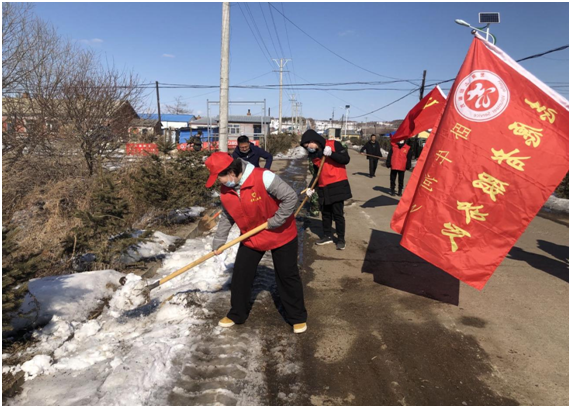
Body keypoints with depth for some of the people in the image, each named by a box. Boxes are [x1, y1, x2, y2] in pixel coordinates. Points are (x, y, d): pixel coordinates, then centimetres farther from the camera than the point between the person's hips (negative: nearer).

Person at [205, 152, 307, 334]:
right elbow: (226, 217, 4)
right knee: (240, 275, 8)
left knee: (288, 276, 6)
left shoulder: (263, 178, -30)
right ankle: (237, 314, 29)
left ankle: (298, 317, 24)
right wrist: (218, 242, 3)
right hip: (251, 237, 5)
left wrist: (275, 221, -24)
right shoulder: (225, 190, -9)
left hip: (281, 234, -5)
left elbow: (290, 197, -27)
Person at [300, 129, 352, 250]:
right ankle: (328, 236, 28)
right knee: (325, 213, 13)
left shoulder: (334, 145, -8)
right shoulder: (314, 154, 11)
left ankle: (341, 239, 12)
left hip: (337, 185, -6)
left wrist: (331, 154, -23)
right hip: (323, 188, 6)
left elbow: (346, 159, -13)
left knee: (337, 213, 0)